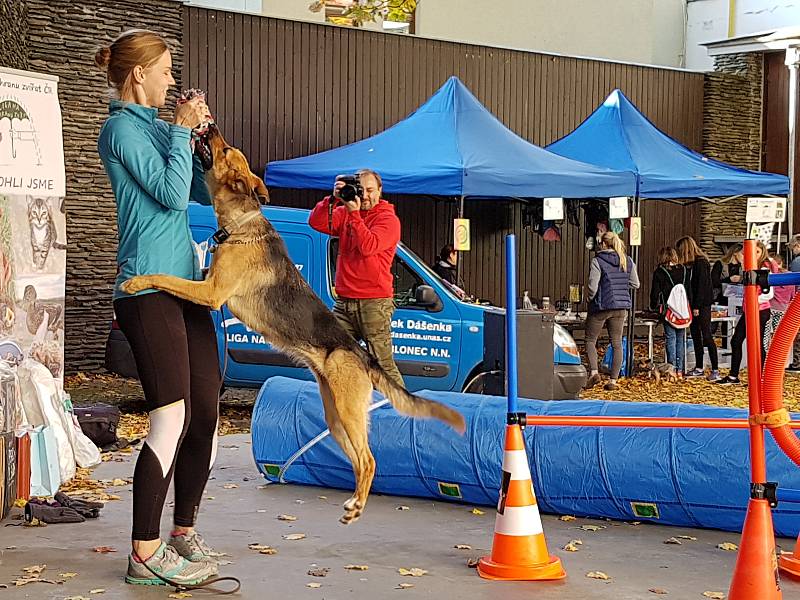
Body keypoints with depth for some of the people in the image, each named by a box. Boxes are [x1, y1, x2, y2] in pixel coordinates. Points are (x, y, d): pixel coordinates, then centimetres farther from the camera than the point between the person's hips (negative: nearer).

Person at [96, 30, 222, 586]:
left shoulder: (156, 126, 18)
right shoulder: (121, 128, -8)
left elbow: (200, 192, 21)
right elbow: (171, 192, -17)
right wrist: (182, 131, -7)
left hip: (184, 285, 9)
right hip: (147, 289, -9)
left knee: (207, 409, 9)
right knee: (172, 418, -12)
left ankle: (184, 532, 20)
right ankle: (145, 555, -6)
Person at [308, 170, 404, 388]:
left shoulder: (388, 219, -2)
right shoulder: (345, 213, 14)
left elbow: (368, 246, -18)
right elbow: (317, 223, -1)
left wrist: (355, 214, -18)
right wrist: (333, 199, -12)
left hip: (374, 303, -5)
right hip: (344, 302, 6)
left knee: (382, 365, -7)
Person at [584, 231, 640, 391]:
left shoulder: (598, 261, -11)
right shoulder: (628, 261, 6)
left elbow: (593, 286, -14)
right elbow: (635, 284, 10)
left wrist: (591, 300, 4)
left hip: (601, 306, -5)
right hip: (621, 307, 5)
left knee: (590, 340, 9)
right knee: (617, 343, 9)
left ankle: (594, 371, -8)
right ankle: (613, 380, 8)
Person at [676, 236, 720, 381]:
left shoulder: (701, 263, -13)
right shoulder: (691, 264, 13)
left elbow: (702, 285, -17)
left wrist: (697, 306, -18)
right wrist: (692, 306, 9)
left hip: (703, 304, -9)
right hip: (694, 305, 9)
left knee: (706, 336, -9)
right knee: (696, 335, 11)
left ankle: (715, 370, -8)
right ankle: (699, 368, 18)